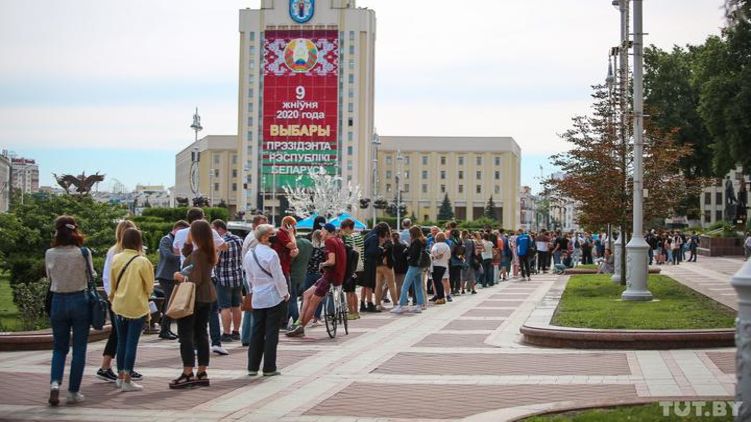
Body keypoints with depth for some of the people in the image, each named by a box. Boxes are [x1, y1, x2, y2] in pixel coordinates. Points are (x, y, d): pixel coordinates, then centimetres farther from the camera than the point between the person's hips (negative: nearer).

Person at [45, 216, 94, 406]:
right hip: (79, 301, -2)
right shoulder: (83, 253, -11)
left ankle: (55, 383, -8)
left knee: (59, 348, 14)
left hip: (58, 302, 2)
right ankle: (74, 392, 9)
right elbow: (90, 276, 2)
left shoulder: (50, 254, -6)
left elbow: (49, 277, 6)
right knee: (79, 349, 8)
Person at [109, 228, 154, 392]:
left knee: (121, 342, 16)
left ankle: (120, 377, 24)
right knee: (132, 343, -1)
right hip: (137, 307, -4)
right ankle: (127, 381, -1)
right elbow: (149, 286, -2)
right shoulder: (143, 262, -13)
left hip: (119, 306, 4)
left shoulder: (116, 259, -2)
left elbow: (112, 283, 8)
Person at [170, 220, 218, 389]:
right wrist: (188, 243, 9)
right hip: (206, 297, 9)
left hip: (193, 297, -9)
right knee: (201, 333, 11)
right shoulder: (208, 252, 8)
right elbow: (186, 254, 24)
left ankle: (188, 374, -6)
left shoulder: (197, 254, -19)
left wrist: (181, 277, -7)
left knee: (186, 334, -4)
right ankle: (202, 373, 13)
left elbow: (196, 279, -22)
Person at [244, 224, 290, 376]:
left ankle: (252, 367, 11)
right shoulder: (271, 254, -15)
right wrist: (285, 294, -1)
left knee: (257, 332, 11)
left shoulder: (249, 255, 7)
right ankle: (269, 368, 2)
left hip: (257, 299, 6)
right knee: (271, 333, 0)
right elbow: (279, 277, -12)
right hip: (274, 298, -6)